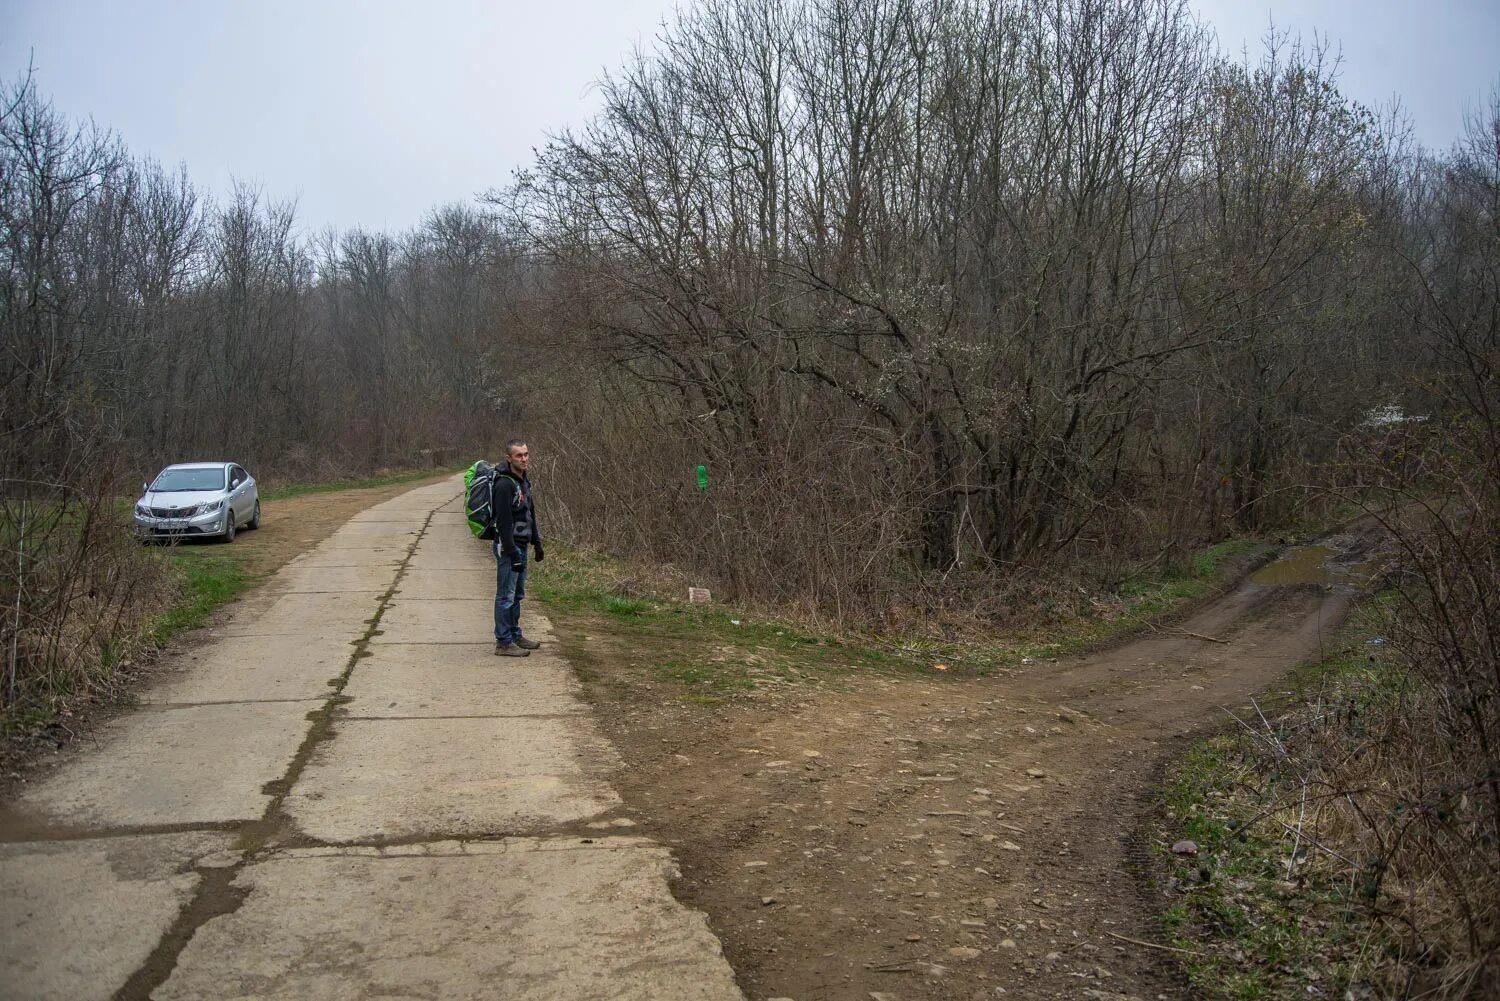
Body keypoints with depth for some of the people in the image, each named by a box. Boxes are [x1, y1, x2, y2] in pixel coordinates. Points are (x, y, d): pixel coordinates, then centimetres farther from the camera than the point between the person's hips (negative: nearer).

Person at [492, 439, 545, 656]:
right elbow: (504, 522, -22)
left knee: (517, 595, 16)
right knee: (506, 596, -4)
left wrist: (537, 543, 19)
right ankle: (503, 643, 2)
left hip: (521, 546, 9)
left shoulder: (524, 481, 11)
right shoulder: (504, 484, -19)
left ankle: (515, 636, 27)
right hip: (508, 547, -9)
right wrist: (513, 554, -23)